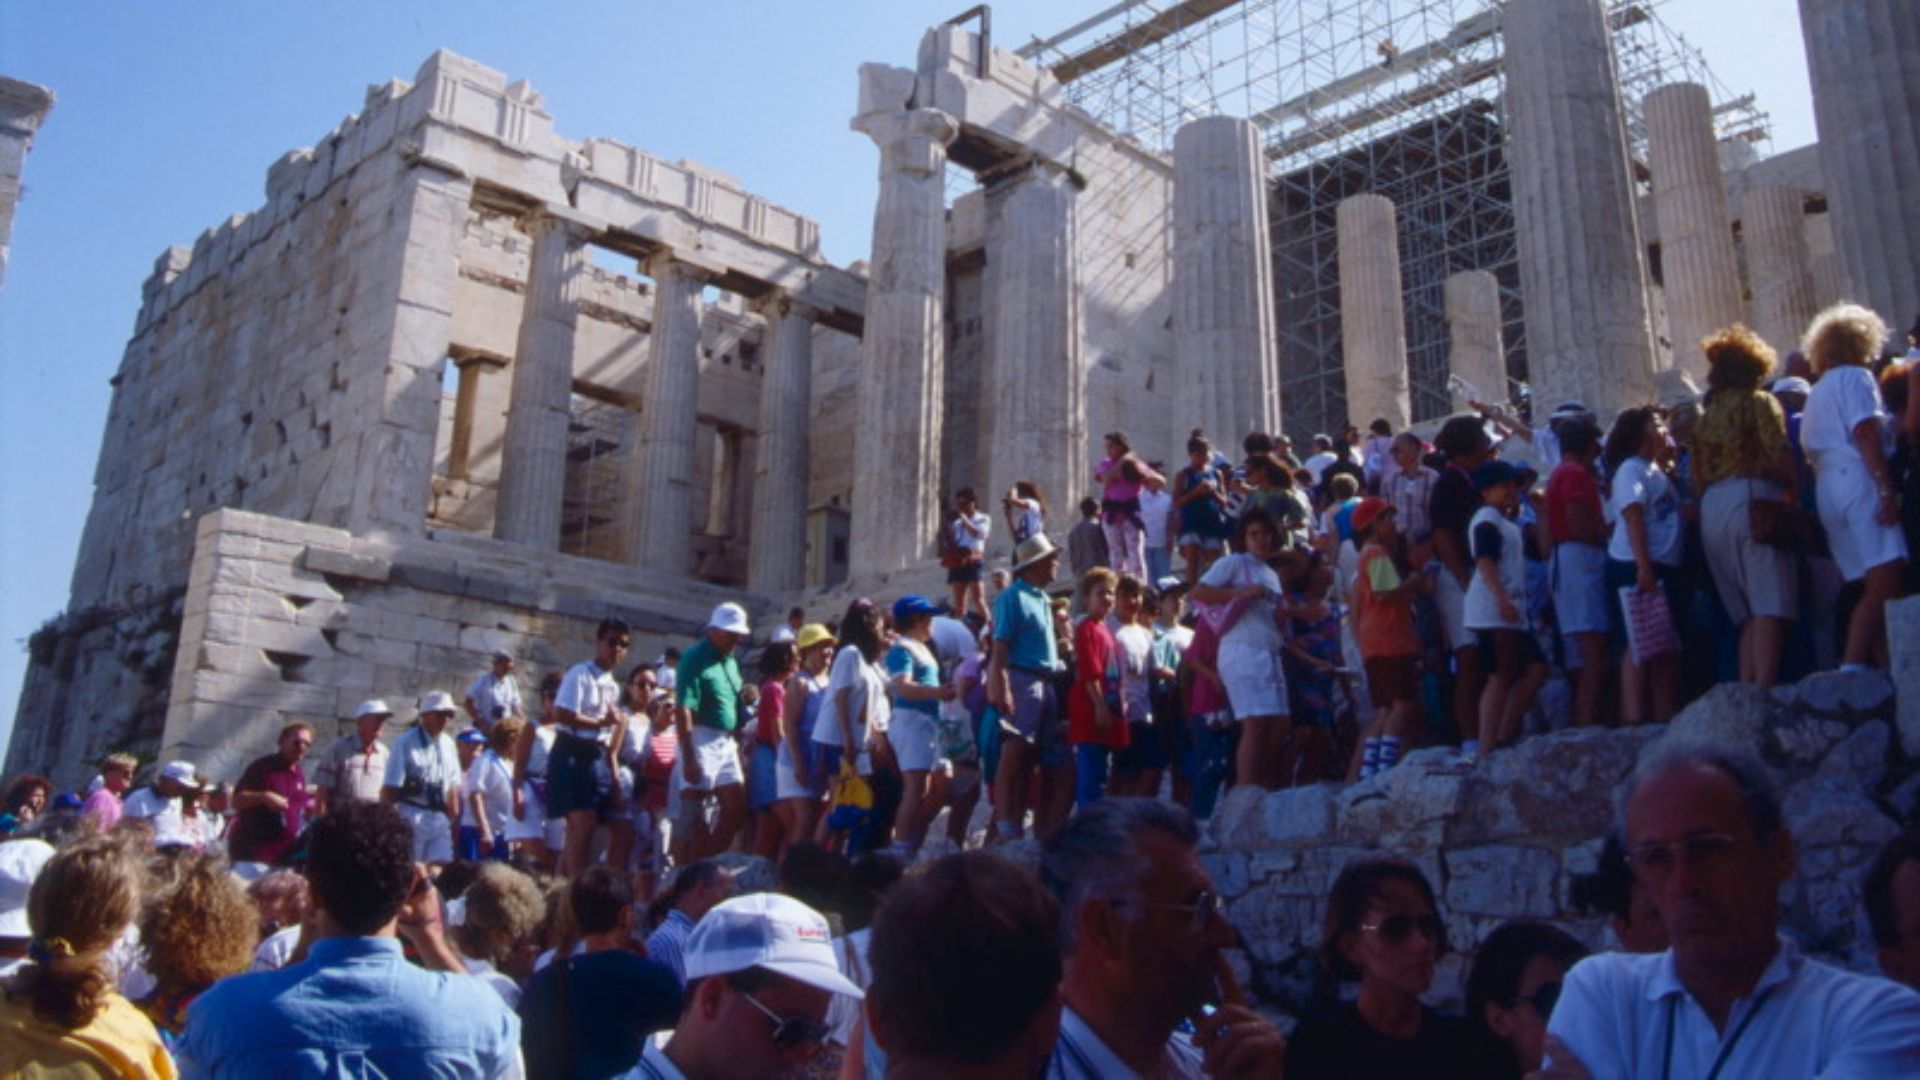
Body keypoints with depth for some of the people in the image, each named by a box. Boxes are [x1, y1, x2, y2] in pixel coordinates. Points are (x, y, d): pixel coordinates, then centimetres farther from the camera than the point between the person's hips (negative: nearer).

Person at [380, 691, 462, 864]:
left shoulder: (448, 744, 10)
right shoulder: (406, 743, -7)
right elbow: (390, 787, -9)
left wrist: (455, 817, 14)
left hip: (440, 818, 5)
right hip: (412, 818, -5)